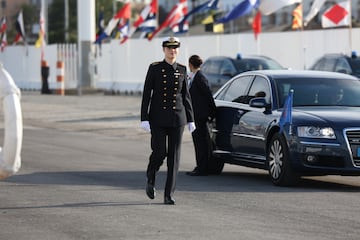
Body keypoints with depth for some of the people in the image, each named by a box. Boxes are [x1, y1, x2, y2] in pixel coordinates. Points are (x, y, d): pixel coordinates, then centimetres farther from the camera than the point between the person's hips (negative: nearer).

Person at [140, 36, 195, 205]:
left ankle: (169, 195, 1)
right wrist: (144, 119, -10)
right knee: (160, 152, -8)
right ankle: (151, 178, 24)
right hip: (158, 117, -2)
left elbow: (186, 96, 11)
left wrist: (190, 120, 8)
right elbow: (146, 94, -3)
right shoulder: (154, 68, -2)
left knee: (174, 155, -2)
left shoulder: (182, 70, 7)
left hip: (177, 118, 2)